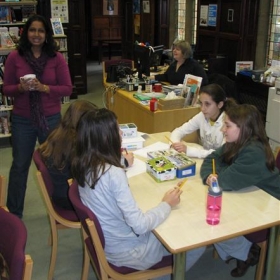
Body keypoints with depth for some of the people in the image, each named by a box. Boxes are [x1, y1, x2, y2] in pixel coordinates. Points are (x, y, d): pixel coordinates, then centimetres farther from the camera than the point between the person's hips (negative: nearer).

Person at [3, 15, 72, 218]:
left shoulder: (57, 58, -5)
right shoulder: (14, 57, -4)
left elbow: (67, 88, -6)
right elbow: (6, 89, 0)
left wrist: (44, 88, -20)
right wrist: (20, 88, -21)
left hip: (51, 119, 0)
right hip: (22, 120, 0)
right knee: (19, 165, 12)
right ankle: (14, 213, 28)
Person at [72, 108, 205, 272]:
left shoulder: (82, 165, -7)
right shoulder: (113, 174, -32)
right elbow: (140, 226, -29)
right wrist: (167, 205, -14)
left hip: (103, 242, 8)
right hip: (126, 251, -8)